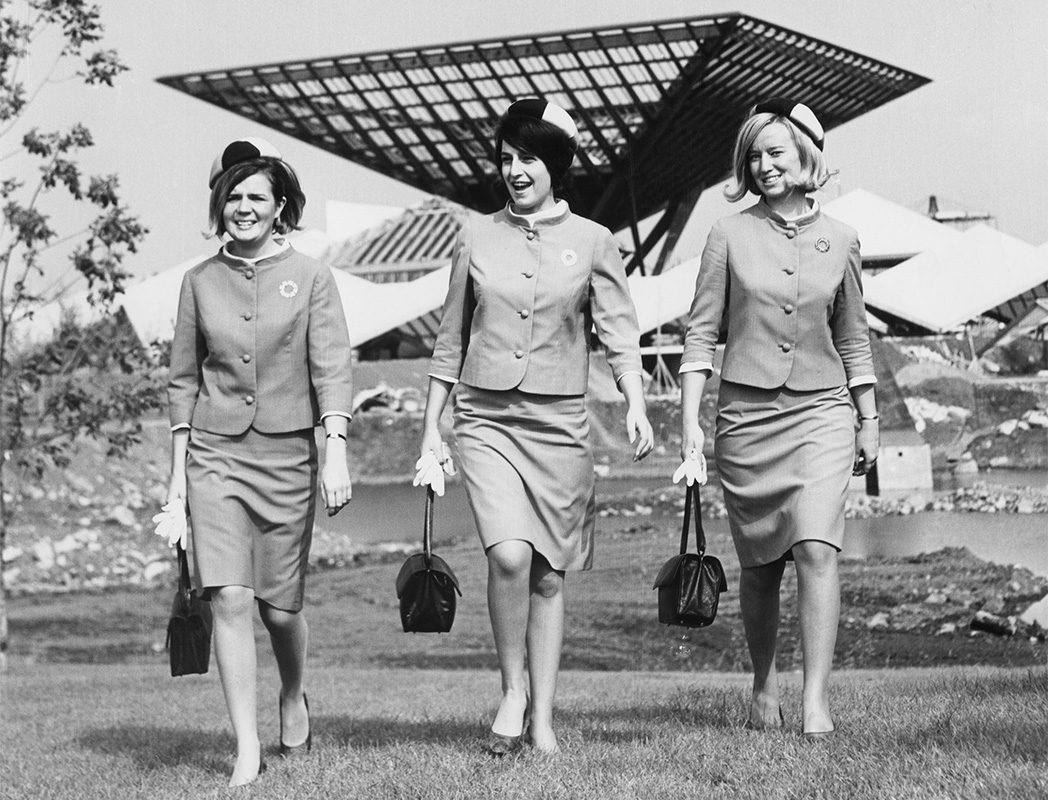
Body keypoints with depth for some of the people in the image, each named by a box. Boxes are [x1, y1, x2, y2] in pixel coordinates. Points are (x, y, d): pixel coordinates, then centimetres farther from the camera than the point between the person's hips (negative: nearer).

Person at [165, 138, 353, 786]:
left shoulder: (310, 277, 0)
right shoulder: (201, 281, 7)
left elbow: (332, 369, -5)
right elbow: (184, 379, 12)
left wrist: (337, 455, -15)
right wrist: (178, 469, 9)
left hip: (287, 454, -1)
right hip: (215, 455, 1)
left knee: (280, 605, 4)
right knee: (229, 598, -11)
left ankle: (294, 697, 37)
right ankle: (248, 750, -6)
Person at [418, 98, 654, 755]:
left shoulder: (592, 243, 4)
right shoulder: (477, 237, 7)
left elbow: (620, 331, -2)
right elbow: (451, 340, 13)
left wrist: (636, 406, -18)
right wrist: (431, 429, 12)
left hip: (559, 424, 0)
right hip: (487, 420, 0)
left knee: (548, 575, 5)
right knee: (509, 554, -20)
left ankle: (543, 719, 14)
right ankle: (513, 689, -1)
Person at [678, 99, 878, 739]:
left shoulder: (839, 241, 5)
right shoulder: (730, 235, 1)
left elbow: (853, 339, 15)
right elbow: (702, 333, 2)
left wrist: (869, 421, 15)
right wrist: (689, 422, -5)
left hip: (822, 413, 0)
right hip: (747, 416, 0)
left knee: (818, 549, -16)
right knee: (761, 564, 8)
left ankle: (817, 701, -15)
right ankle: (765, 687, 27)